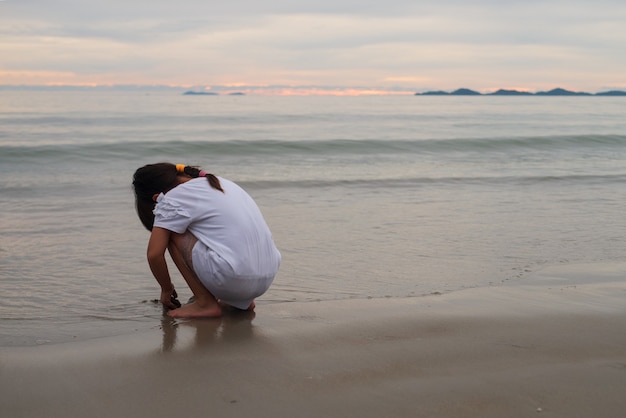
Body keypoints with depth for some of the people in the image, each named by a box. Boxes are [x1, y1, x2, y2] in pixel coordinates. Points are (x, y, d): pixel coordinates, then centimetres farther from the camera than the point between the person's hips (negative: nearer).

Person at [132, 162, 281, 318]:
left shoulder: (172, 199, 0)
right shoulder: (221, 183, 24)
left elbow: (154, 254, -3)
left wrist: (167, 289, 15)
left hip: (234, 280, -8)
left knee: (171, 233, 6)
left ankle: (205, 304, 4)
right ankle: (241, 301, 18)